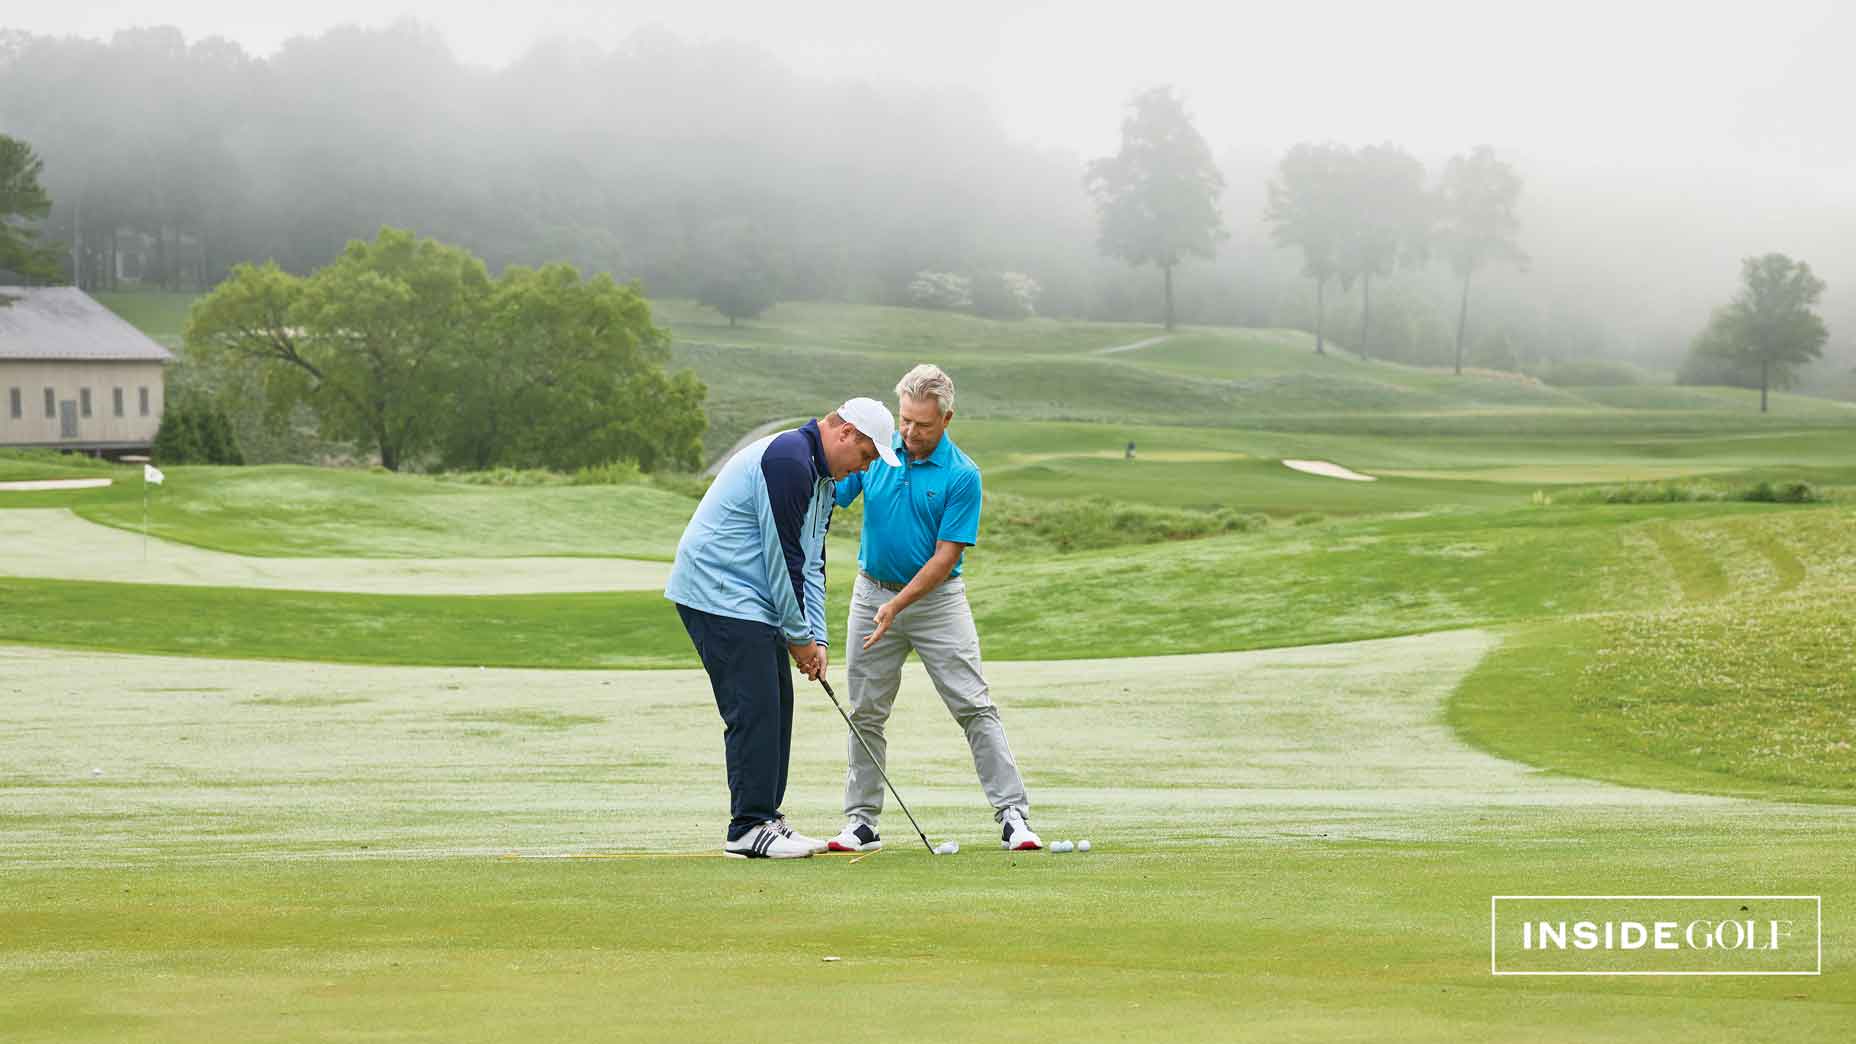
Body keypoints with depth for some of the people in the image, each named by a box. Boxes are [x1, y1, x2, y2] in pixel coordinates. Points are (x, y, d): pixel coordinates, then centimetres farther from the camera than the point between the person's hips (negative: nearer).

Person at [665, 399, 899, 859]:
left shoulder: (822, 479, 16)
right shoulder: (788, 459, -19)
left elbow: (810, 563, 18)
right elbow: (782, 557, -18)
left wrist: (815, 638, 8)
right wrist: (800, 636, -10)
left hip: (753, 601, 11)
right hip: (719, 594, -11)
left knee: (776, 707, 10)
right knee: (754, 710, -11)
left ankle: (764, 818, 15)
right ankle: (747, 829, -9)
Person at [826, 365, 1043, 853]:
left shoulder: (962, 476, -12)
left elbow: (945, 557, -14)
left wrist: (897, 606, -21)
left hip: (936, 600, -3)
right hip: (873, 594, 3)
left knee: (975, 708, -7)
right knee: (865, 714, 6)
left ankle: (1013, 816, -7)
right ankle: (861, 822, 14)